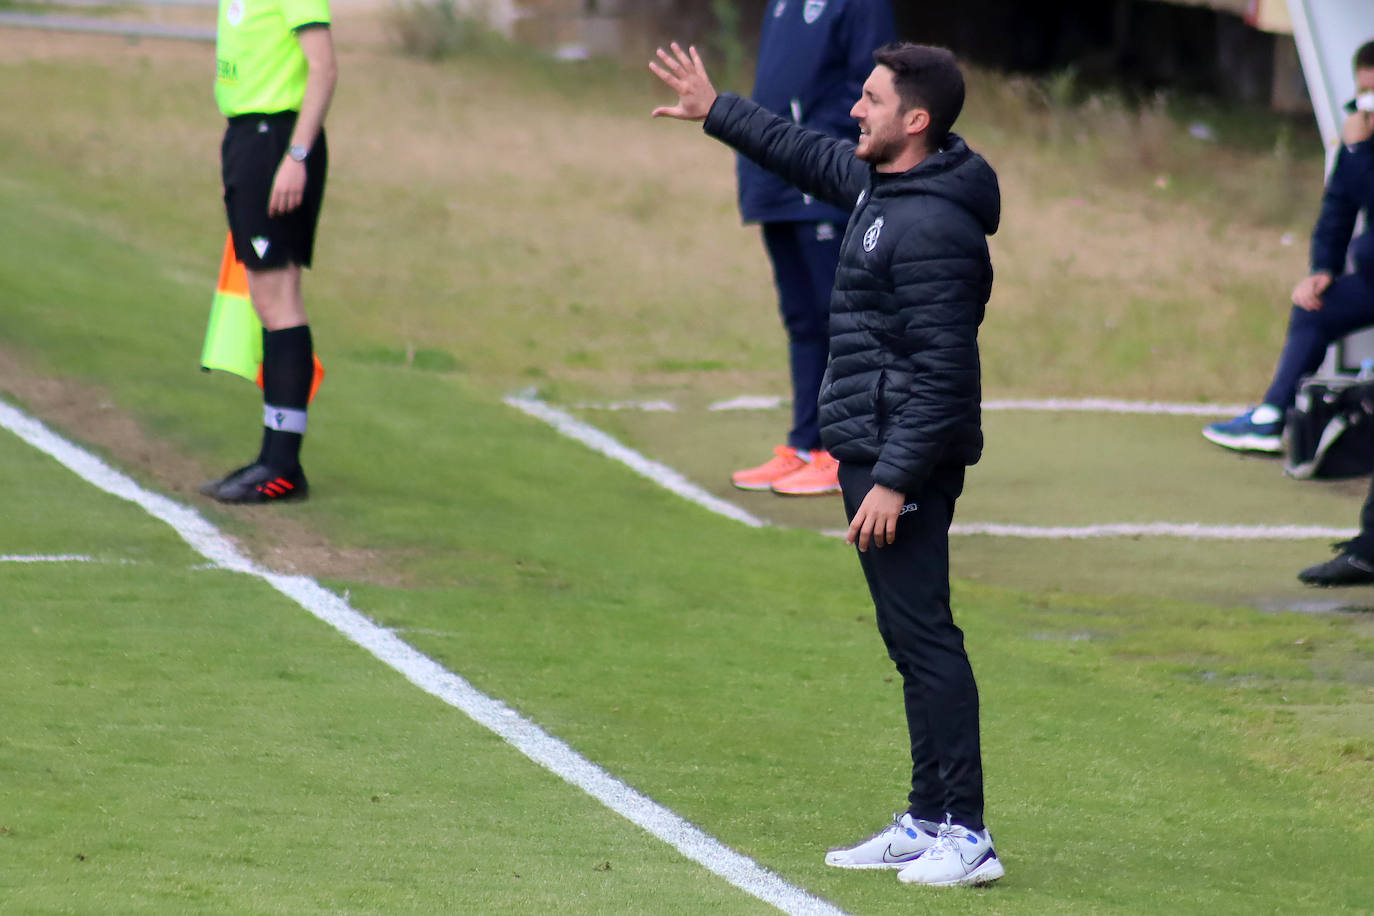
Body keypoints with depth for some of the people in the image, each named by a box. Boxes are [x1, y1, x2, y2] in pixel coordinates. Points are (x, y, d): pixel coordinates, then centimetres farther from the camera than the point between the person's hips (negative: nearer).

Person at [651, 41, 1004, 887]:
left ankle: (966, 835, -10)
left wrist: (894, 482, -24)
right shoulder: (880, 184, 10)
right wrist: (715, 112, 37)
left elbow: (941, 372, -23)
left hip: (905, 460, -11)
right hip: (871, 451, 11)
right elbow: (809, 154, 32)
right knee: (911, 638, 14)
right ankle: (929, 822, 20)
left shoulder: (934, 227, -21)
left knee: (924, 637, -10)